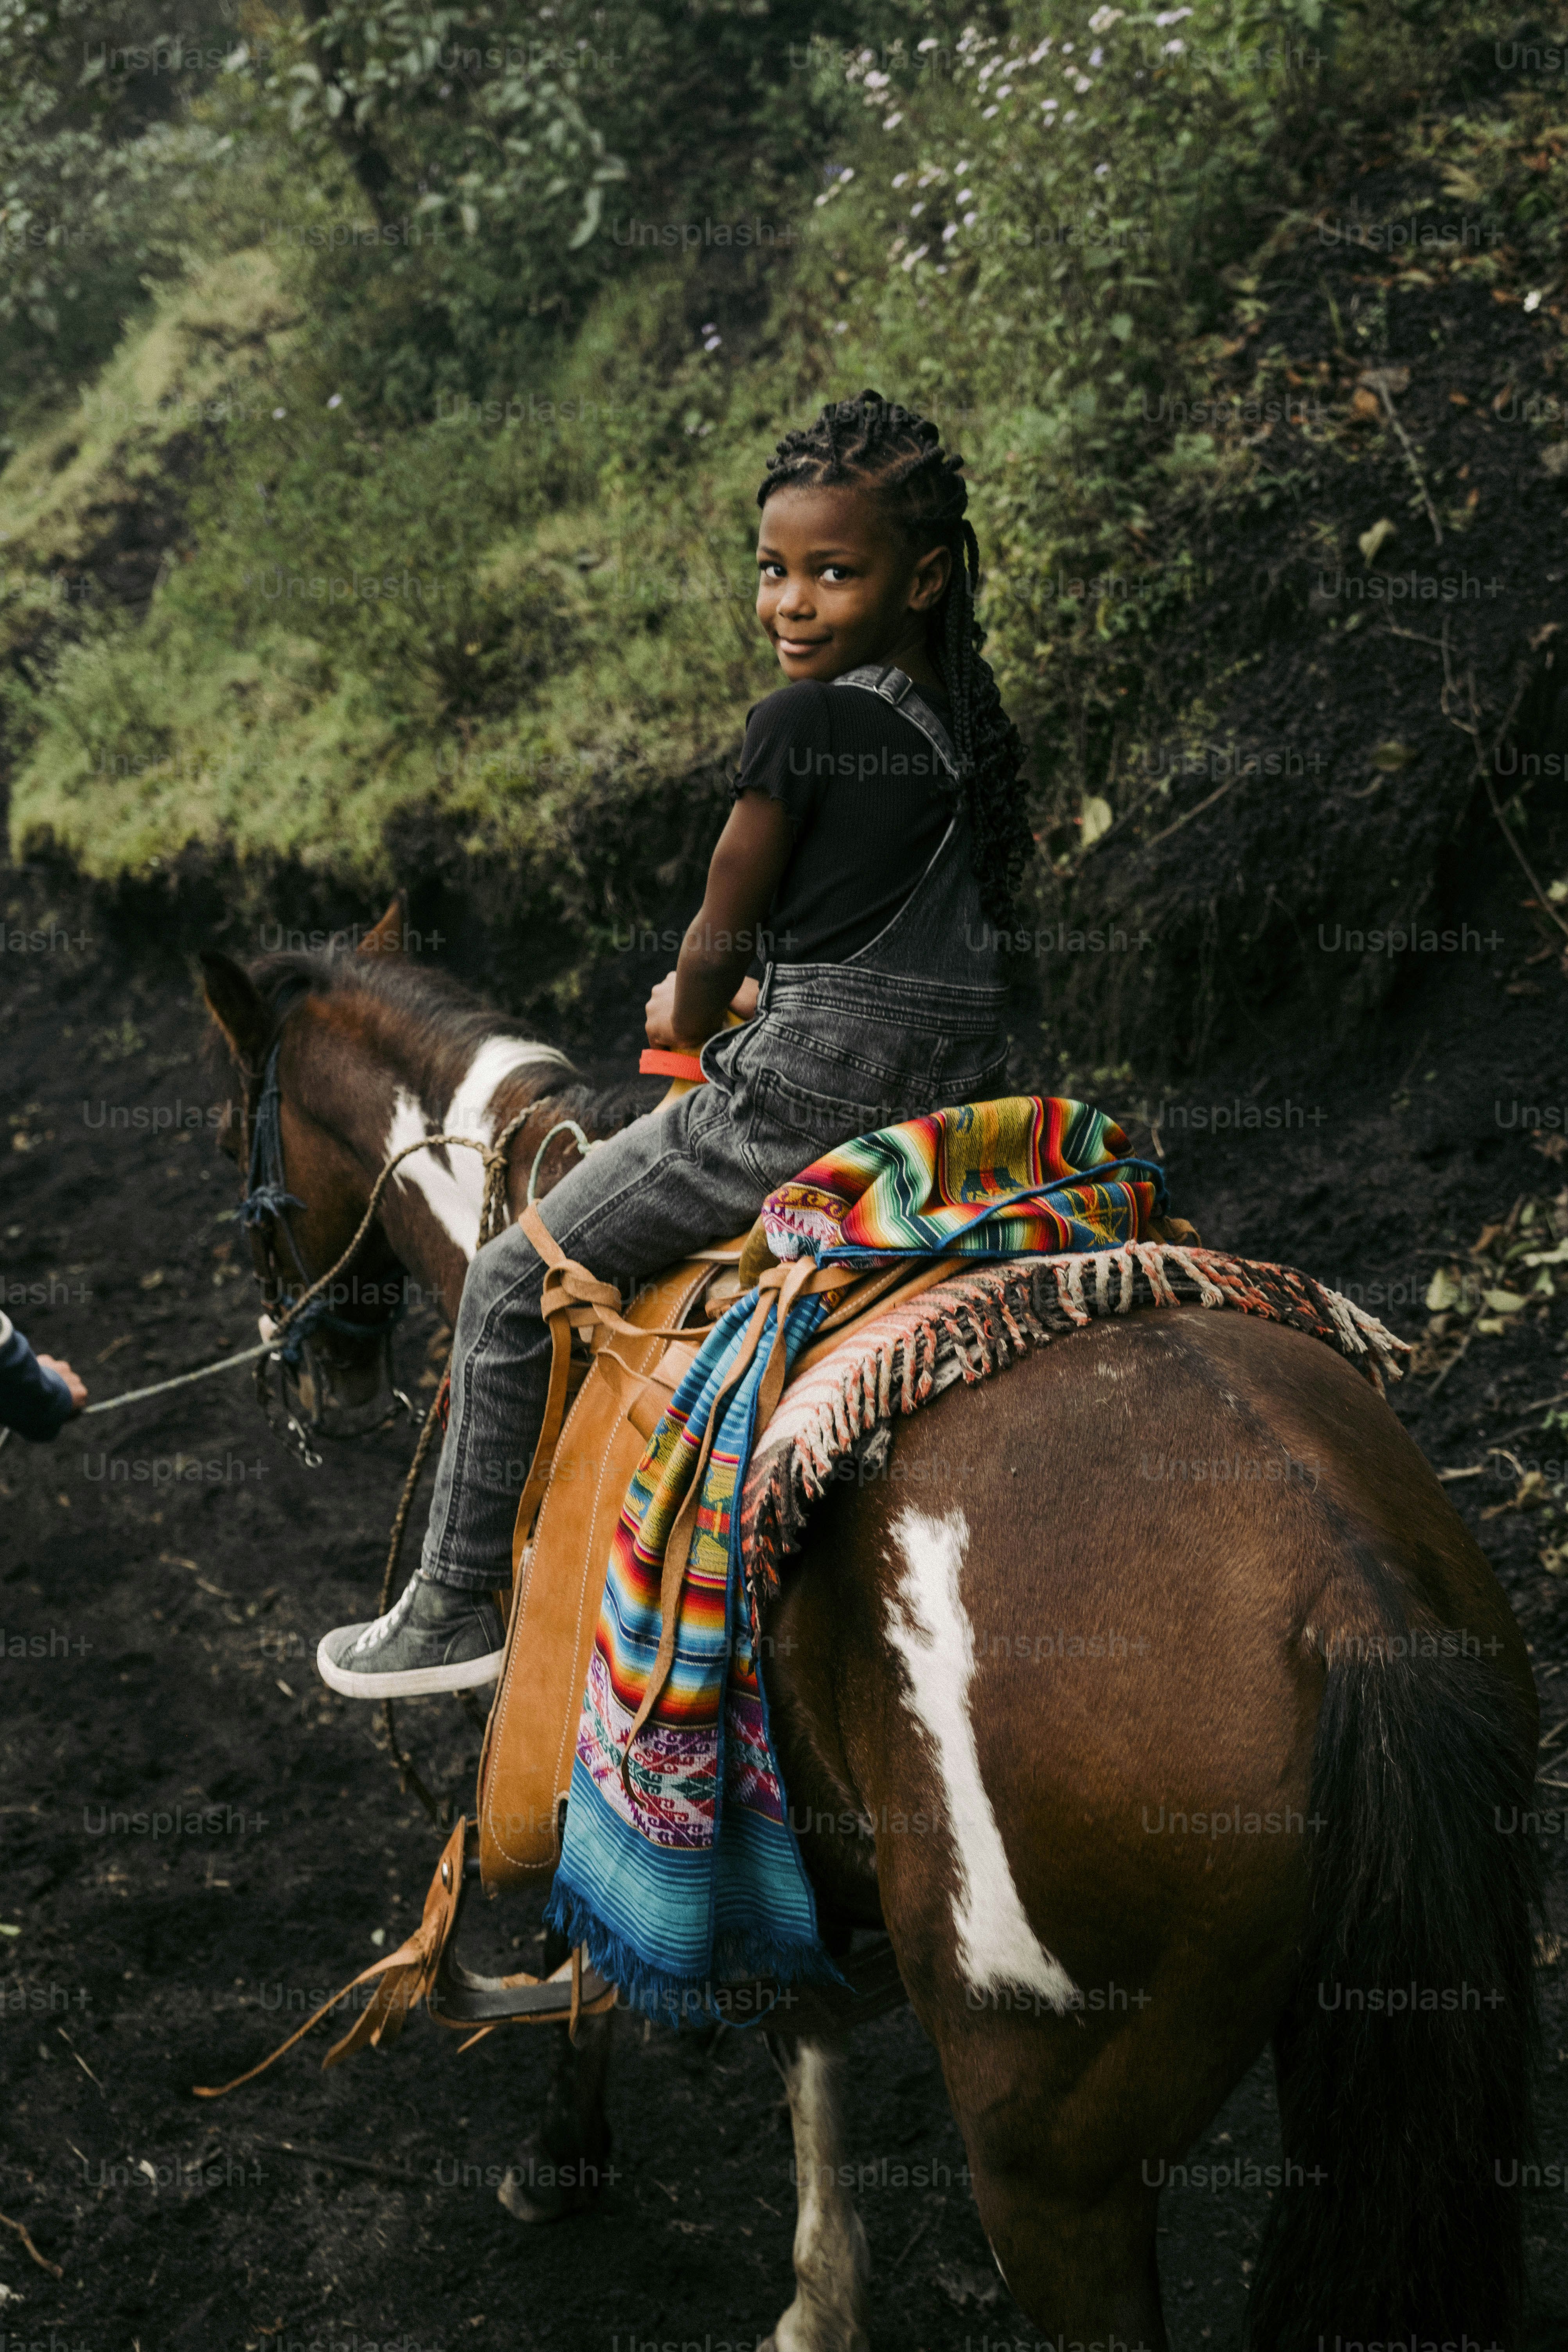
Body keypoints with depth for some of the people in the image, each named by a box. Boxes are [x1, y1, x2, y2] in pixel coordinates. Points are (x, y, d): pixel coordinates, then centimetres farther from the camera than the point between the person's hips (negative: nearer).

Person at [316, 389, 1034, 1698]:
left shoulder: (803, 721, -12)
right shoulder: (973, 723, 10)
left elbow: (722, 933, -4)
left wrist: (686, 1019, 16)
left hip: (809, 1093, -8)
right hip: (964, 1091, 8)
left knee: (514, 1285, 7)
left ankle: (456, 1608, 17)